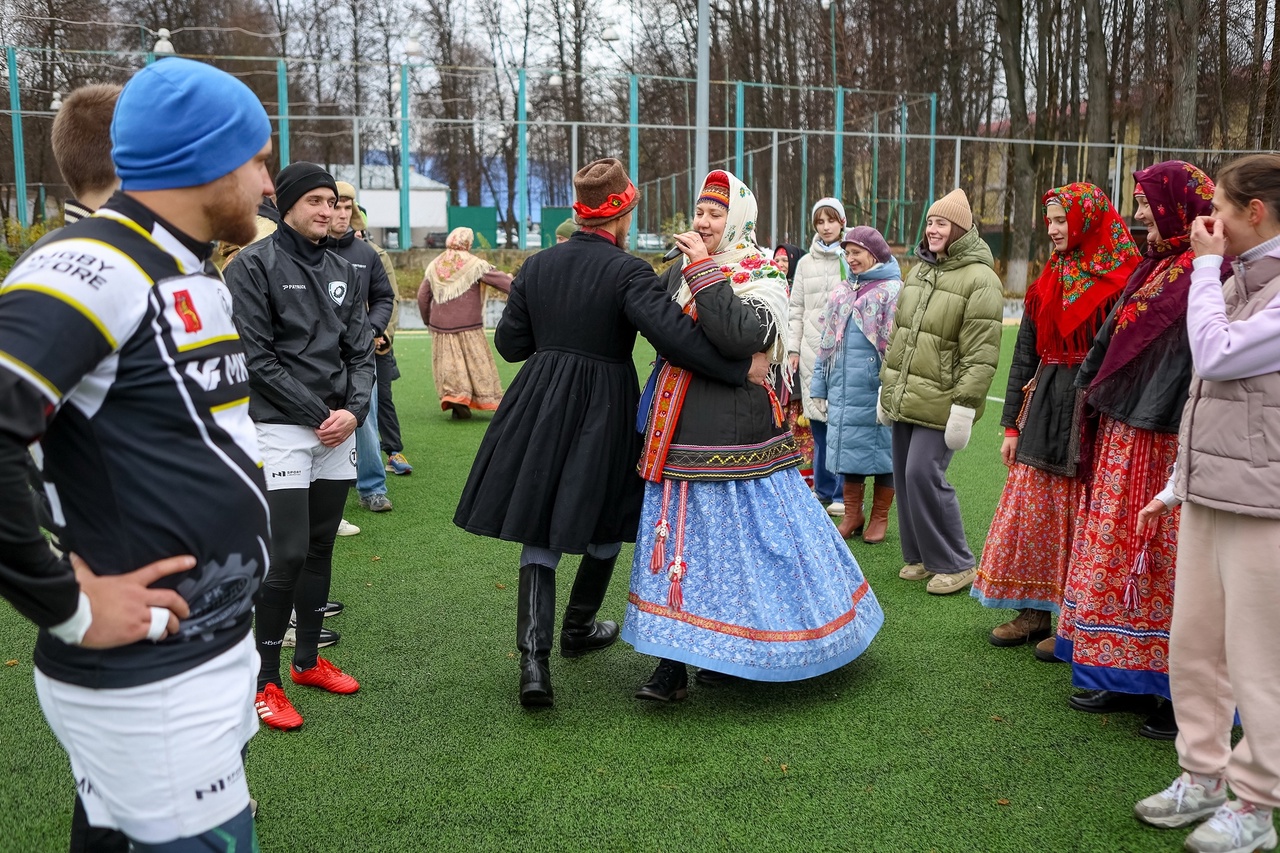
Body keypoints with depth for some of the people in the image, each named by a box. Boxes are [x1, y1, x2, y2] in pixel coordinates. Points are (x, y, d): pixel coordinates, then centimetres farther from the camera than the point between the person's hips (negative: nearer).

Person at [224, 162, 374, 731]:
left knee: (321, 547, 13)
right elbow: (256, 356, -12)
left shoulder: (341, 271, 13)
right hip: (283, 428, -6)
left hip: (338, 429, 6)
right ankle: (265, 680, 7)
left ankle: (308, 661, 27)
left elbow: (361, 350, 12)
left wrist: (354, 409, -6)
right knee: (287, 554, -7)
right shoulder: (254, 264, -5)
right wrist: (317, 414, -13)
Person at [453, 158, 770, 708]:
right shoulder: (629, 271, -13)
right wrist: (742, 368, -20)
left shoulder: (537, 265, 3)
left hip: (541, 406, 3)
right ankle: (578, 630, 37)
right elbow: (673, 333, -25)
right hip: (604, 412, -3)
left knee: (539, 534, 6)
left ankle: (533, 659, -8)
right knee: (606, 523, 20)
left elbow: (510, 342, 7)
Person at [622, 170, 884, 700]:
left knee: (733, 533, 1)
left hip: (734, 431, -6)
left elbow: (740, 338, -25)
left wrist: (705, 271, -22)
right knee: (677, 534, 6)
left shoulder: (760, 276, -7)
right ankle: (672, 661, 14)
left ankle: (731, 647, 19)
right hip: (681, 436, 6)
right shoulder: (679, 272, 12)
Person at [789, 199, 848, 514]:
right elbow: (796, 309, 13)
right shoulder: (806, 263, 12)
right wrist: (792, 348, 6)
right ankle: (824, 489, 19)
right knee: (817, 422, 7)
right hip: (812, 352, 3)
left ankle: (844, 493, 6)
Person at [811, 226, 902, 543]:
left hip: (874, 390, -6)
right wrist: (819, 386, 13)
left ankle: (880, 517, 18)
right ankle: (852, 515, 22)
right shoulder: (842, 291, 14)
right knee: (848, 449, 10)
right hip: (843, 389, 6)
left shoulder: (893, 290, -6)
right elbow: (826, 341, 16)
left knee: (881, 451, 5)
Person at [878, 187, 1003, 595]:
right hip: (904, 397, 8)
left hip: (939, 401, -8)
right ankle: (919, 556, 25)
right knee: (905, 475, 10)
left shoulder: (979, 279, -11)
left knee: (924, 474, -11)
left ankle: (955, 564, 5)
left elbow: (980, 353, -17)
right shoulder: (919, 271, 14)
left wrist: (965, 405, -20)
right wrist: (886, 385, 20)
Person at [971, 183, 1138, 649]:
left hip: (1093, 413, -6)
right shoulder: (1047, 283, 14)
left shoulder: (1122, 281, -6)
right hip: (1042, 409, 6)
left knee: (1079, 521, 0)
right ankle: (1034, 612, 18)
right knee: (1031, 513, 7)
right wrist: (1012, 424, 11)